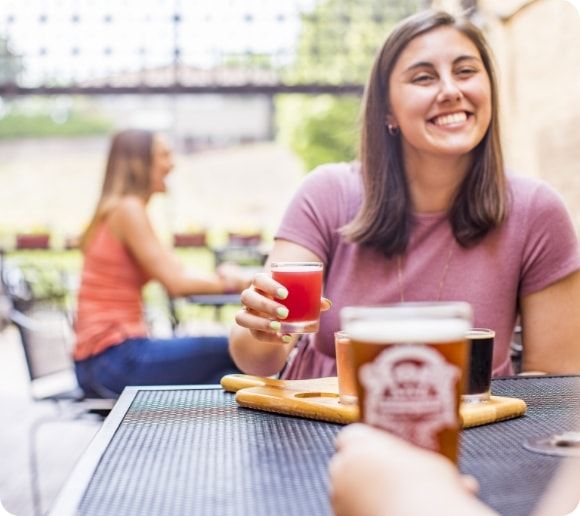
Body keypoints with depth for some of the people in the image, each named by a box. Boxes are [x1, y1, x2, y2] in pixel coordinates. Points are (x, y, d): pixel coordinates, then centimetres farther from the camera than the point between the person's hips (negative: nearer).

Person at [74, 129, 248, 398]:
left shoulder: (119, 209, 18)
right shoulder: (128, 209, -11)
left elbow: (173, 272, 16)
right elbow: (175, 282, -14)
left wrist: (220, 276, 1)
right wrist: (228, 283, 1)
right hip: (115, 358, -10)